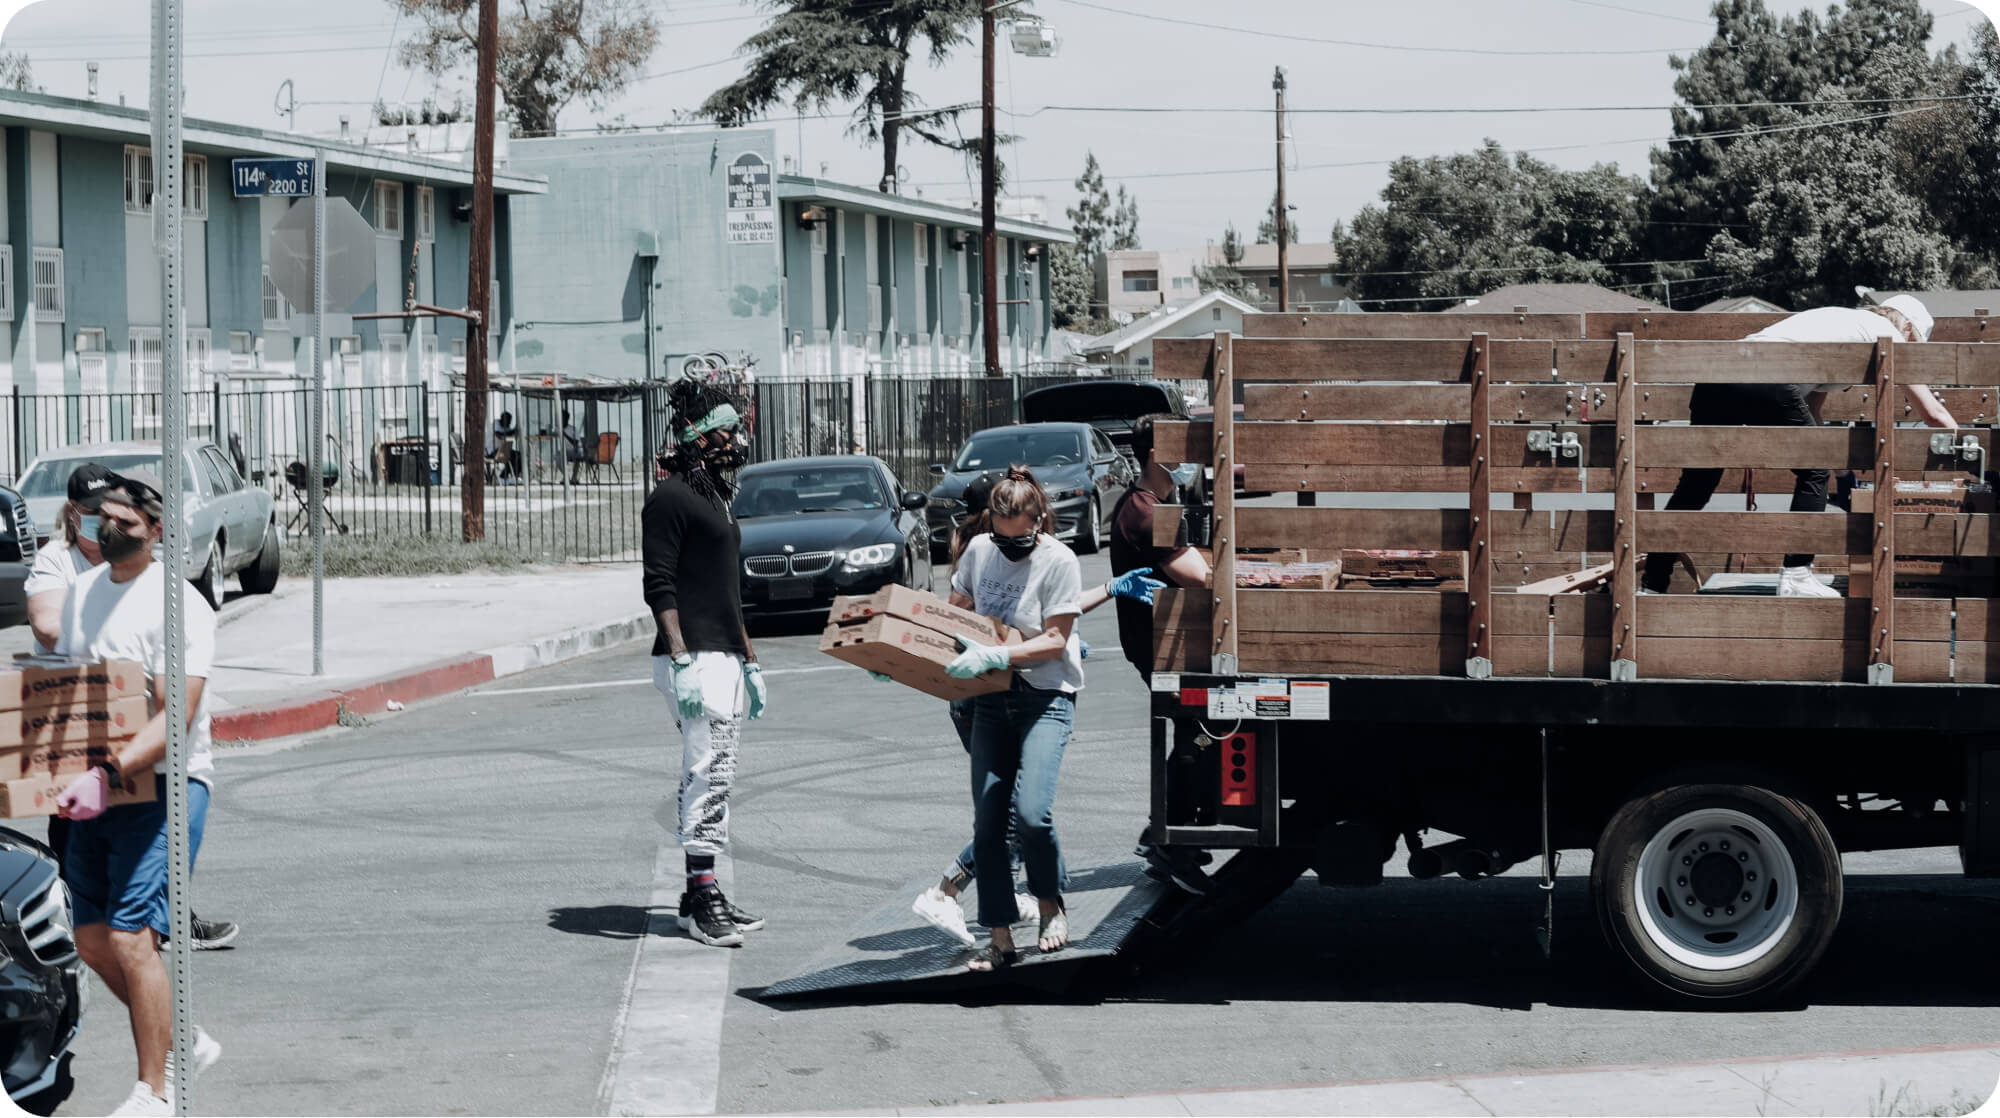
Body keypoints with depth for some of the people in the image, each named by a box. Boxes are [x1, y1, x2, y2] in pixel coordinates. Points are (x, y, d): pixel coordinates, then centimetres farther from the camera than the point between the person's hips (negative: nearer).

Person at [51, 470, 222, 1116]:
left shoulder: (178, 606, -14)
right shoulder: (83, 591, 11)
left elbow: (174, 719, -22)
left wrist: (109, 776, -33)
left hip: (163, 786, -8)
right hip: (95, 790, 8)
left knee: (131, 938, -14)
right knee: (93, 941, 8)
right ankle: (186, 1043, 28)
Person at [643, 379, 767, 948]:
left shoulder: (715, 497, 21)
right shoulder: (671, 497, -9)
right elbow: (660, 586, -15)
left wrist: (749, 660, 24)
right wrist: (681, 662, -22)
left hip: (725, 659, 10)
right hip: (693, 660, -10)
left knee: (713, 774, 10)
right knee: (709, 772, -13)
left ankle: (699, 895, 14)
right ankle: (703, 897, -12)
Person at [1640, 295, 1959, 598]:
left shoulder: (1840, 321, 38)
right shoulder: (1887, 332, 17)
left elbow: (1810, 408, 40)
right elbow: (1933, 414, 19)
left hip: (1715, 378, 8)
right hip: (1765, 381, -8)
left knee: (1695, 484, 12)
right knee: (1815, 472, 10)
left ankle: (1651, 586, 11)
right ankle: (1795, 576, 5)